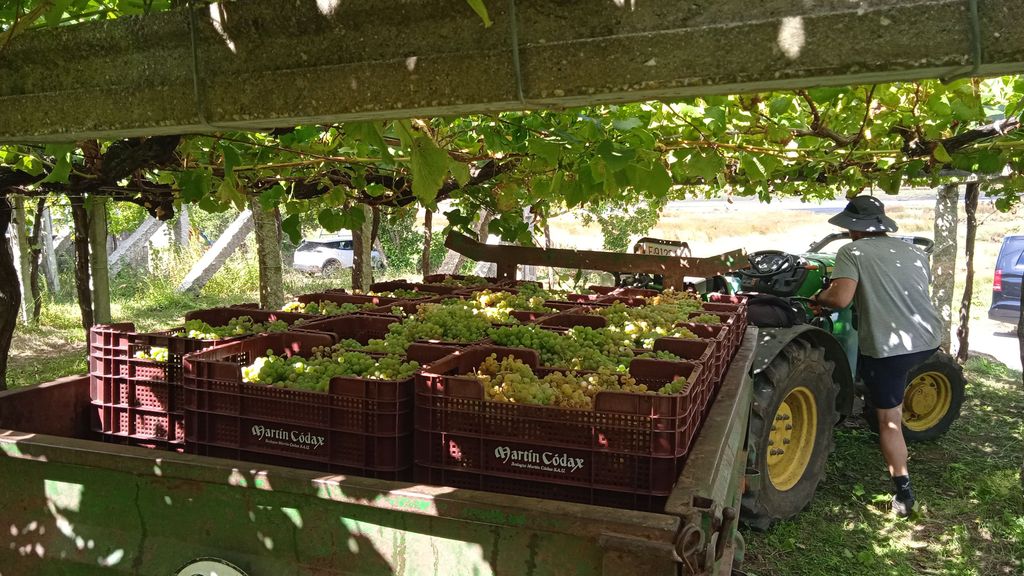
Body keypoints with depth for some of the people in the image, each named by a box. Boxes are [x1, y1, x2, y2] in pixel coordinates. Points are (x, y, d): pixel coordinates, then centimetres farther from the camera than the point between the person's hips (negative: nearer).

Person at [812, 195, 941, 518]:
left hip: (886, 347, -6)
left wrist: (818, 298, 0)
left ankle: (904, 493, 8)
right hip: (928, 341, 6)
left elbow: (840, 299, -20)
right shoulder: (913, 252, 12)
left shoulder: (852, 252, -7)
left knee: (889, 420, 6)